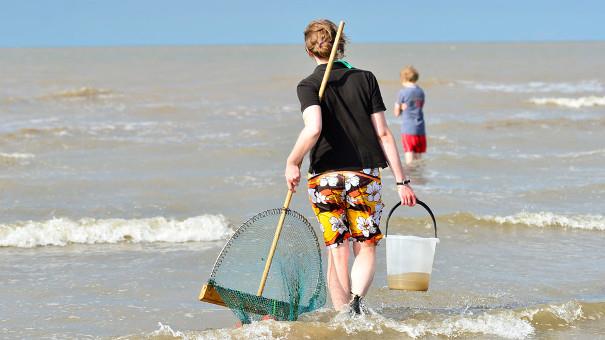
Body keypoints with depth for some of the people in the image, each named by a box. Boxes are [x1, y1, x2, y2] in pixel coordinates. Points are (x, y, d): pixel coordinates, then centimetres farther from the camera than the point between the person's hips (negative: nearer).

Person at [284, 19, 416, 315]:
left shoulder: (308, 86, -3)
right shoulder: (365, 79, 4)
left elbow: (313, 129, -21)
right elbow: (383, 133, 1)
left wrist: (293, 163, -7)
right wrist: (401, 180, 3)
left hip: (324, 176, -1)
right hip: (365, 174, 1)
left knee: (337, 252, 8)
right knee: (366, 248, 7)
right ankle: (357, 298, -20)